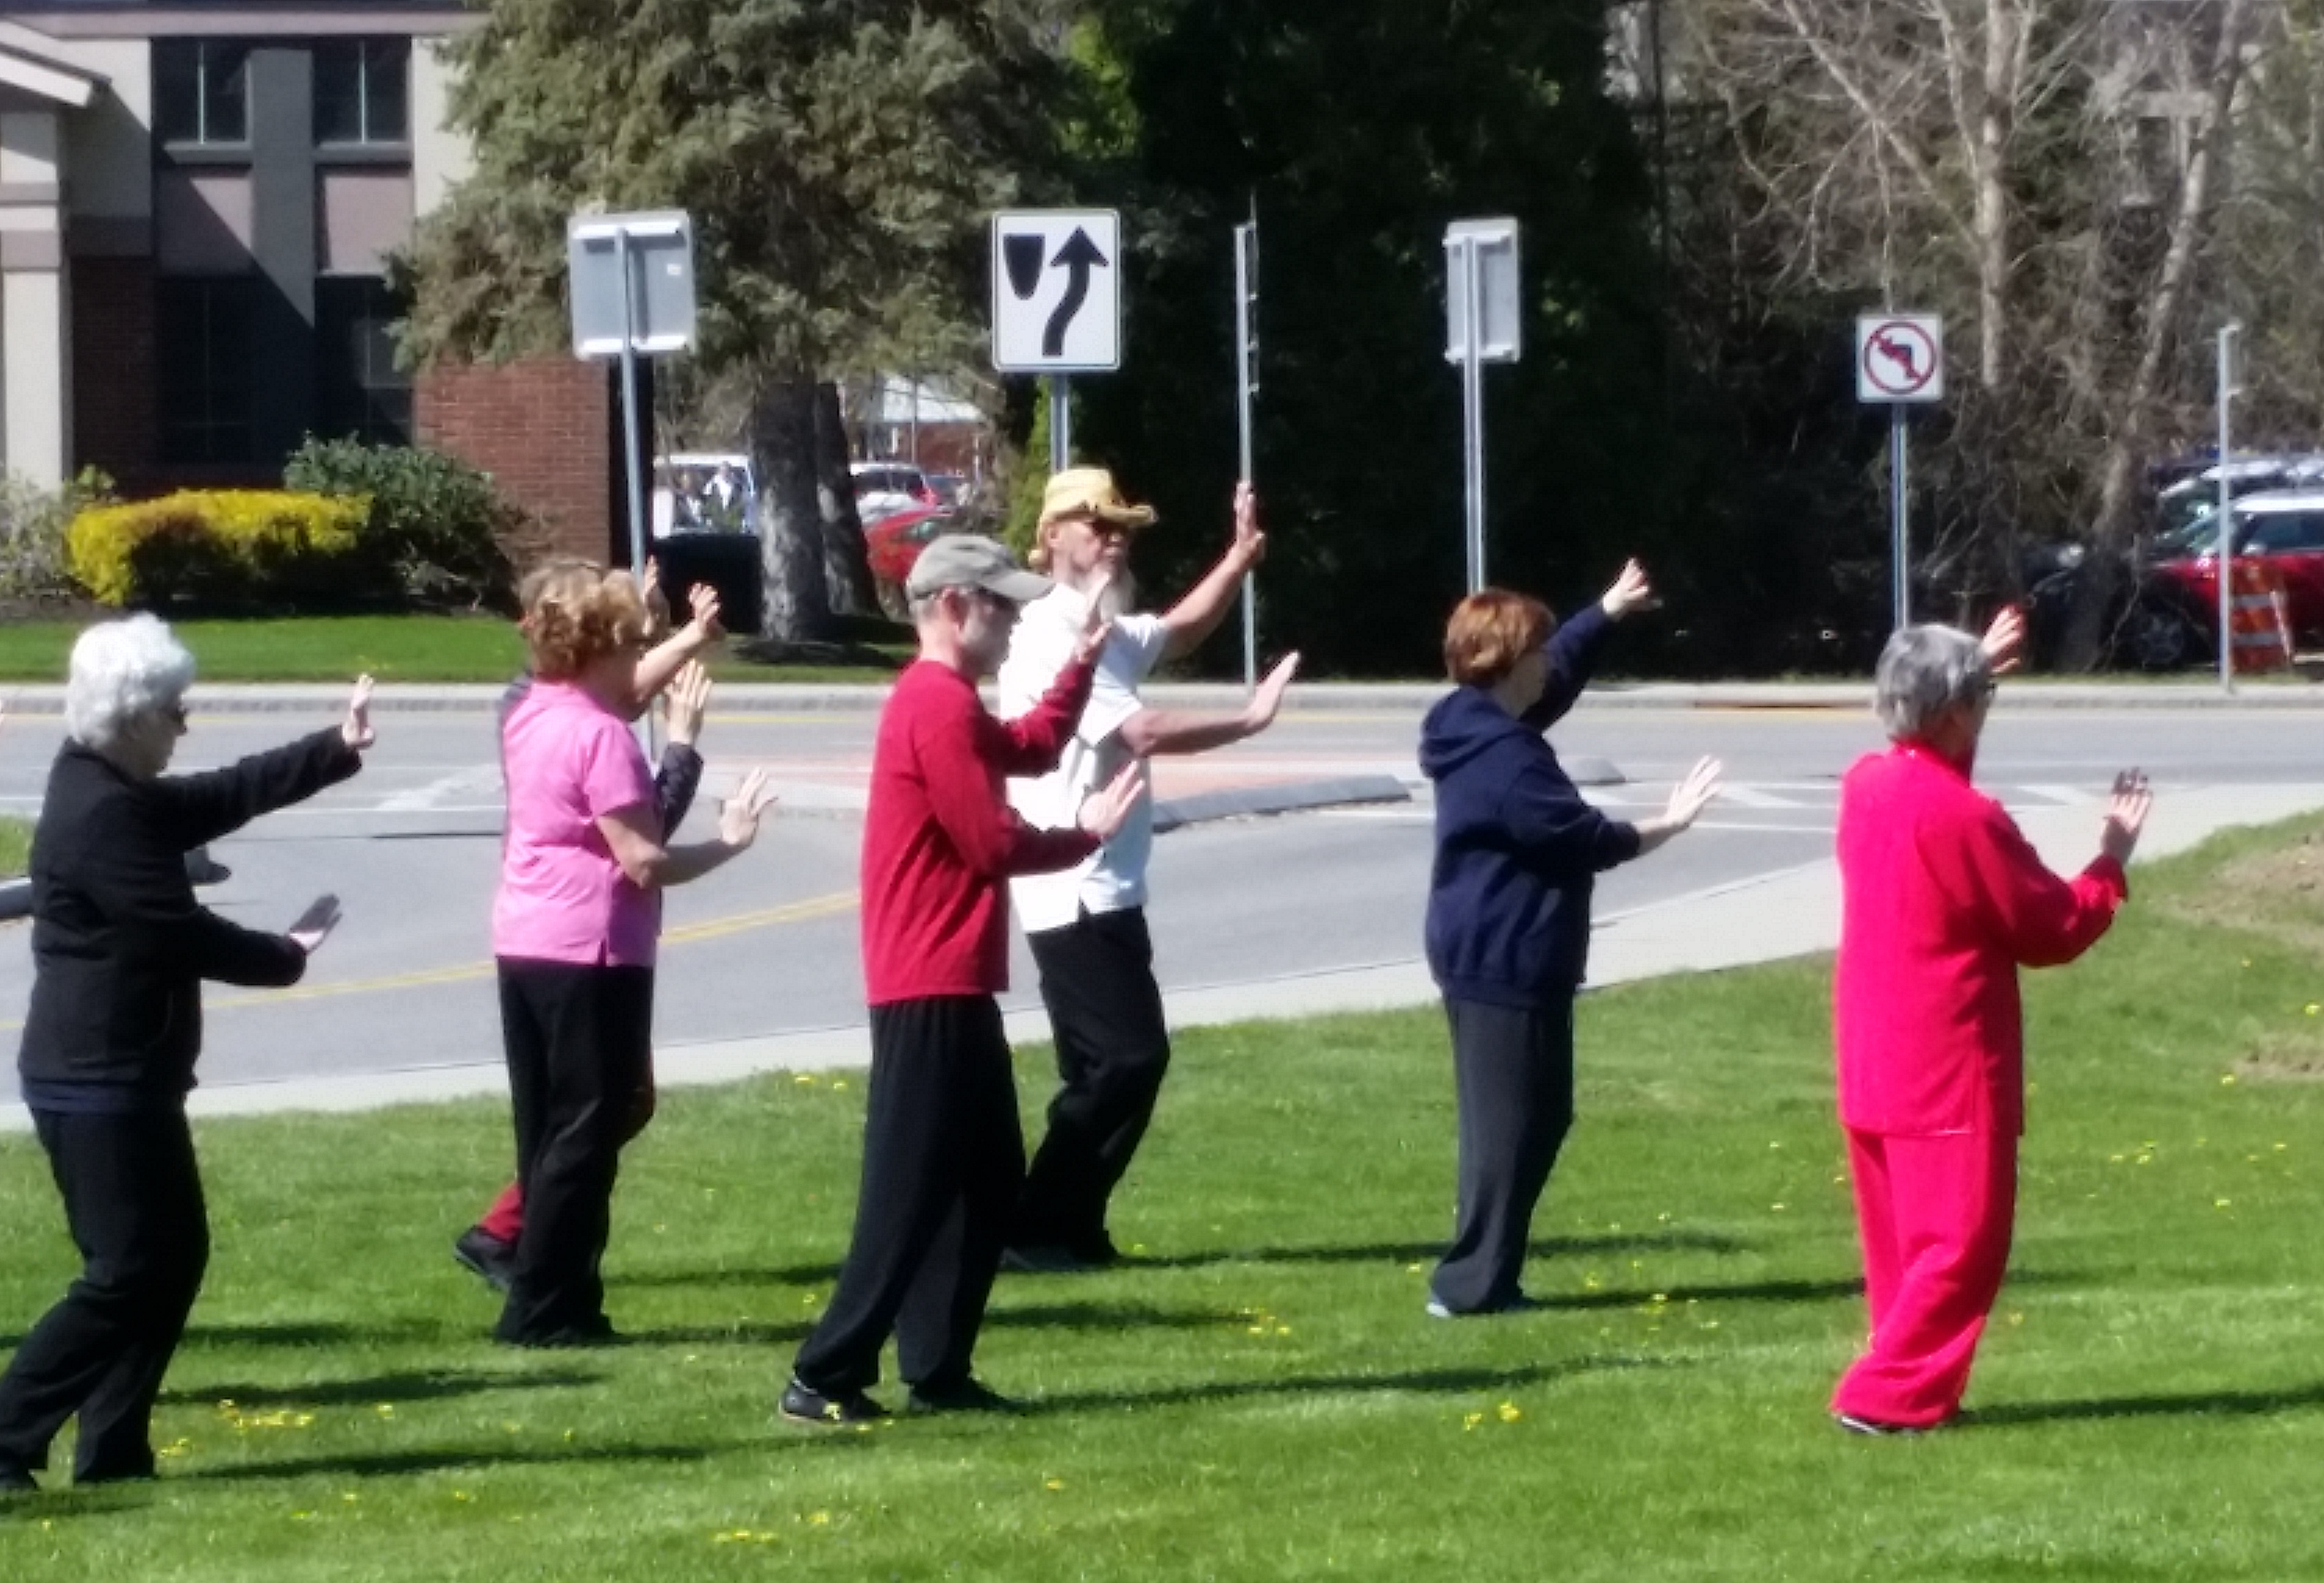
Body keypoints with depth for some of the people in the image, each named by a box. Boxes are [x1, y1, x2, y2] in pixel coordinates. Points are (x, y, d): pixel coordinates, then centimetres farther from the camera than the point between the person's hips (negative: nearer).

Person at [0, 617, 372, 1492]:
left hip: (119, 1077, 11)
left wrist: (338, 749, 13)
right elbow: (183, 935, -20)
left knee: (173, 1255, 14)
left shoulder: (114, 791, 12)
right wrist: (286, 956, -4)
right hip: (99, 1083, -11)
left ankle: (114, 1452, 15)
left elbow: (223, 796, 20)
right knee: (126, 1273, -9)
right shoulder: (102, 816, -21)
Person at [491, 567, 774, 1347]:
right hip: (592, 955, -9)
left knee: (550, 1132, 14)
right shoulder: (601, 736, -16)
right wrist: (727, 842, -7)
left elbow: (621, 692, 32)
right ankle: (542, 1308, -4)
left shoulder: (533, 717, 9)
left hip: (524, 945, 9)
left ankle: (550, 1301, 18)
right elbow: (645, 862, -19)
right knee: (587, 1135, -2)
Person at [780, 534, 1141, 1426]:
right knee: (910, 1189, -10)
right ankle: (825, 1379, -9)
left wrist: (1083, 661, 18)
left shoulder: (943, 702, 17)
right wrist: (1087, 835, -3)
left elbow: (1033, 748, 26)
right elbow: (992, 842, -18)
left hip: (951, 985, 11)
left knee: (989, 1180, 14)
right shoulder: (939, 707, -16)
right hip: (931, 990, -11)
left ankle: (939, 1370, 16)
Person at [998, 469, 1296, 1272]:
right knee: (1122, 1060, -11)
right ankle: (1036, 1227, -7)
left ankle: (1070, 1228, 14)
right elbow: (1144, 731, -24)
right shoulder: (1050, 635, -17)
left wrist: (1242, 556, 18)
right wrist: (1250, 719, -14)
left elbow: (1180, 630, 32)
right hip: (1073, 892, -10)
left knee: (1126, 1060, 11)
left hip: (1106, 890, 10)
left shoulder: (1104, 631, 15)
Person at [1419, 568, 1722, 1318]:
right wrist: (1666, 826, -5)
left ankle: (1480, 1276, 18)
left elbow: (1557, 676, 29)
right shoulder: (1506, 759, -20)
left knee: (1536, 1117, 16)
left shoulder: (1483, 730, 12)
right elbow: (1582, 837, -18)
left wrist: (1608, 611, 34)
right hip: (1505, 963, -11)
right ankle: (1472, 1284, -5)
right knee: (1512, 1123, -7)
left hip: (1491, 958, 11)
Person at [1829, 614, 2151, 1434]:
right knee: (1961, 1240, -3)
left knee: (1901, 1241, 15)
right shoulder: (1964, 819, -21)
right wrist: (2113, 861, 5)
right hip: (1951, 1073, -9)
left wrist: (1964, 669, 33)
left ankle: (1904, 1385, 19)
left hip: (1872, 1065, 9)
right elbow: (2054, 930, -10)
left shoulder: (1865, 785, 3)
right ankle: (1887, 1394, -7)